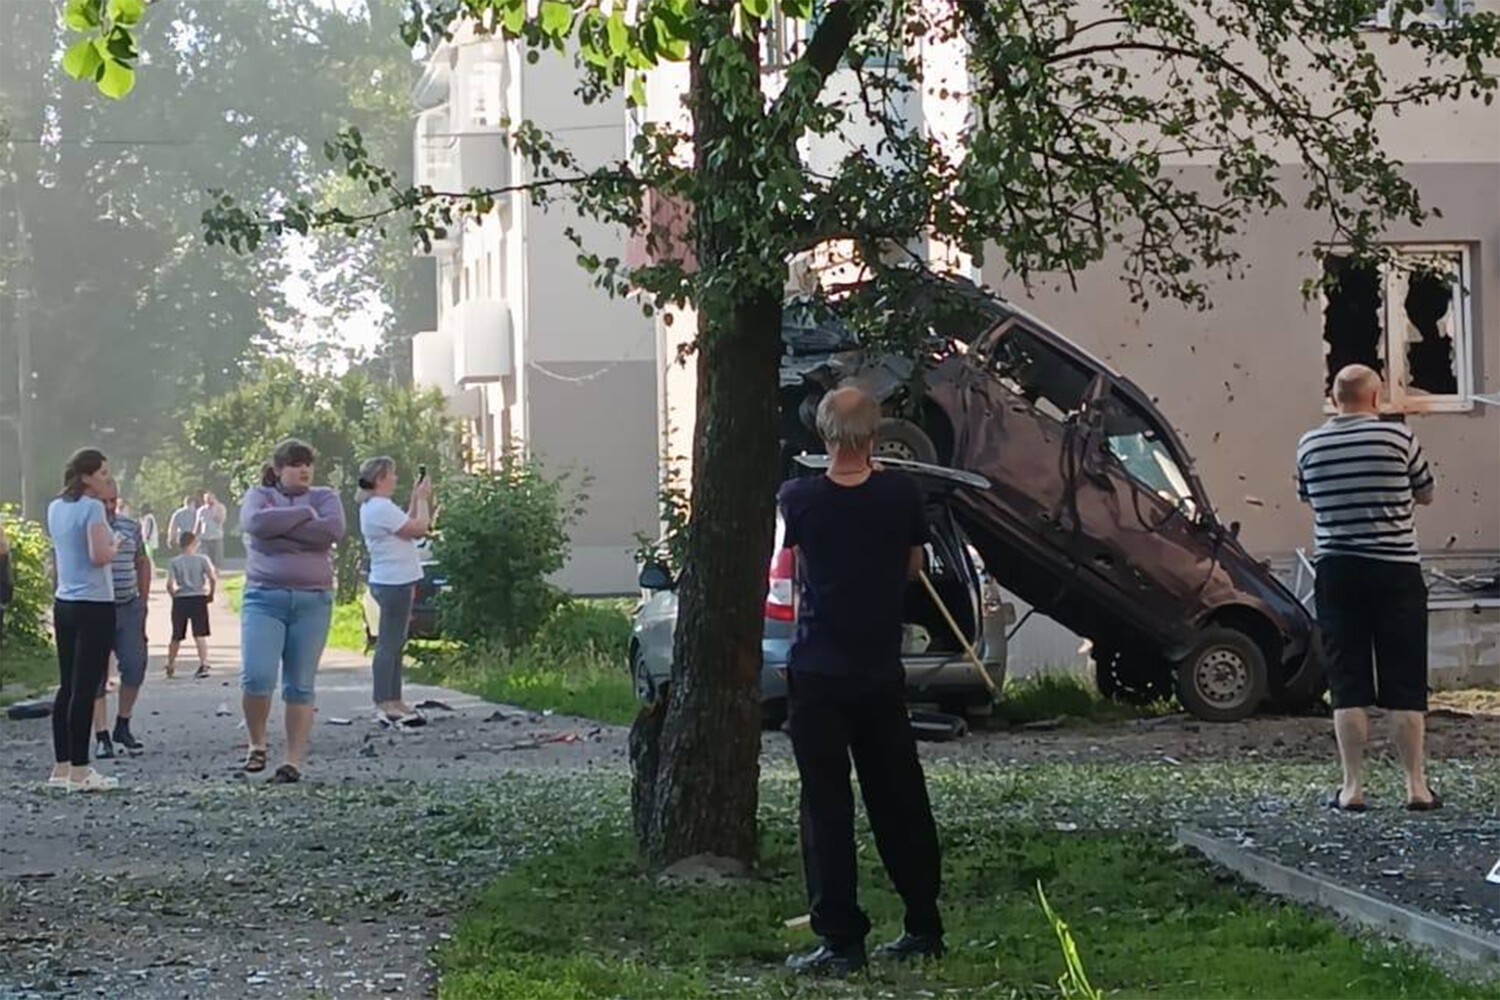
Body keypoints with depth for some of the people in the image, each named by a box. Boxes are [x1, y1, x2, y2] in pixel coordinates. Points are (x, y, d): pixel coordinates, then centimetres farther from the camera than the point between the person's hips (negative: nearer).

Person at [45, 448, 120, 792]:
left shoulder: (55, 508, 12)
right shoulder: (92, 508, -12)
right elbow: (100, 556, -22)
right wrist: (115, 545, -2)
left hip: (63, 605, 8)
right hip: (94, 605, -8)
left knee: (67, 686, 12)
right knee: (85, 689, -6)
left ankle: (61, 767, 16)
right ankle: (79, 772, -5)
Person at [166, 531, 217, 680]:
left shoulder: (174, 562, 0)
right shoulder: (202, 559, -1)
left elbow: (170, 584, -9)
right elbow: (213, 578, -9)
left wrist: (174, 595, 9)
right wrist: (210, 594, 5)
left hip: (180, 600, 1)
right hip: (198, 599, -1)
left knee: (177, 637, 14)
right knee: (200, 635, -3)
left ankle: (170, 667, 26)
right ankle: (203, 664, -17)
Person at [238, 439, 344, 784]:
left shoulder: (324, 497, 12)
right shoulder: (259, 496, 9)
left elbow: (333, 529, -10)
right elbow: (255, 523, -15)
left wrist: (280, 528, -10)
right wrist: (304, 514, -9)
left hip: (312, 602, 1)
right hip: (264, 599, -1)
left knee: (299, 687, 1)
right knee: (256, 677, -15)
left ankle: (295, 761, 3)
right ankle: (257, 744, 7)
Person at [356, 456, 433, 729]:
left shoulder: (373, 507, 17)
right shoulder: (381, 508, -17)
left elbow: (408, 526, 20)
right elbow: (419, 528, -17)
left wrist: (417, 499, 15)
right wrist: (422, 498, -4)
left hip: (394, 582, 11)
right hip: (394, 583, -11)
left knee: (394, 644, 14)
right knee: (389, 644, -9)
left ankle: (393, 702, 19)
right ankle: (384, 705, -8)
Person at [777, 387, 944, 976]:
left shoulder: (799, 500, -8)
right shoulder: (901, 495, -6)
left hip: (818, 674, -2)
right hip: (882, 673, 2)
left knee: (826, 807, 0)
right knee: (899, 802, 13)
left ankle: (841, 941, -2)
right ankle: (924, 930, 20)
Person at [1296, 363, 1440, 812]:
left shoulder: (1310, 445, 1)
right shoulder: (1399, 438, -5)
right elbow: (1425, 494, 8)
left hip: (1337, 571, 1)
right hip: (1396, 571, -1)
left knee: (1348, 683, 4)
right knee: (1405, 684, 4)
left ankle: (1352, 787, 3)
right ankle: (1416, 785, 6)